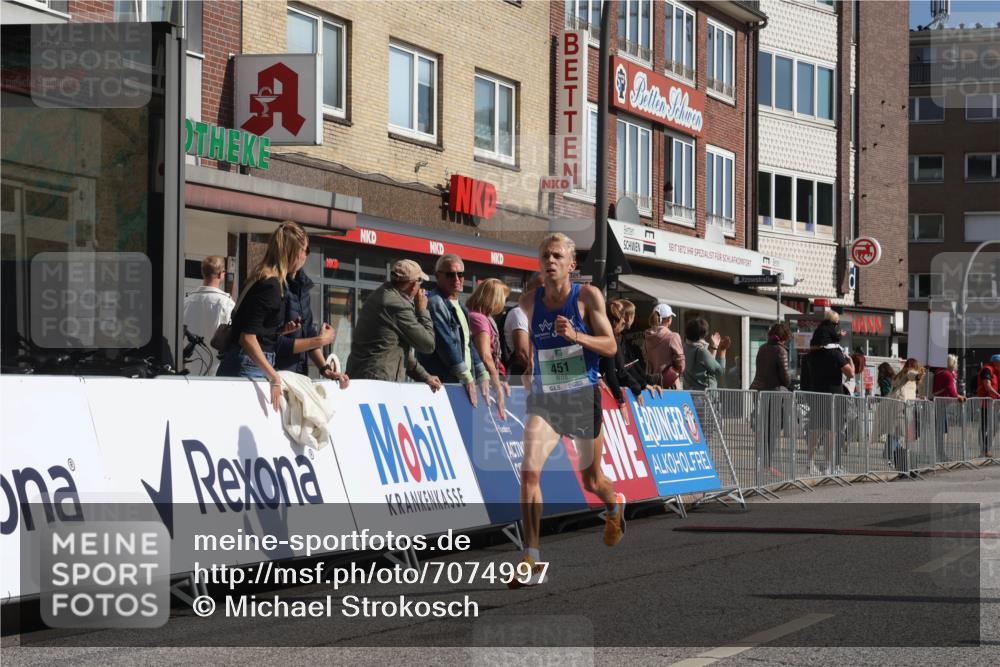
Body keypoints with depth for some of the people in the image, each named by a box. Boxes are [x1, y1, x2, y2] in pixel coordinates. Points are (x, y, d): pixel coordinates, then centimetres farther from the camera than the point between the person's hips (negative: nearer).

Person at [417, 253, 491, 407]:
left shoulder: (460, 308, 21)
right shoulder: (434, 303, -9)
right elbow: (446, 343, -15)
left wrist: (482, 376, 16)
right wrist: (467, 377, -15)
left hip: (461, 384, 9)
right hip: (443, 382, -9)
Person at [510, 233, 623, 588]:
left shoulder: (588, 296, -8)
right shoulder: (529, 301, 2)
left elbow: (610, 346, -12)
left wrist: (576, 336, -27)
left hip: (583, 398, -2)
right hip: (543, 399, 2)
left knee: (592, 480, 13)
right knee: (529, 471, -20)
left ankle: (614, 505, 51)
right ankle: (531, 560, -18)